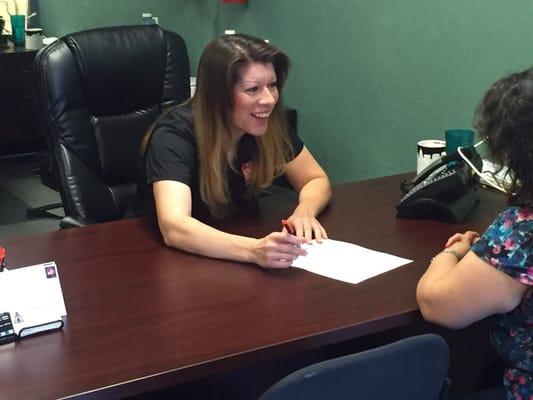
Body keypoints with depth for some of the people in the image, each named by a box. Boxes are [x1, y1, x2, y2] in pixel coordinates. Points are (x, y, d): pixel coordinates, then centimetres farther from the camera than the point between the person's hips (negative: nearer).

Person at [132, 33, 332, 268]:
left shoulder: (269, 124, -11)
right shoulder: (175, 135, -25)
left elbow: (316, 179, 1)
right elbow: (174, 227, -39)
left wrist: (304, 212, -21)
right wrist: (254, 250, -52)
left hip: (232, 250, 5)